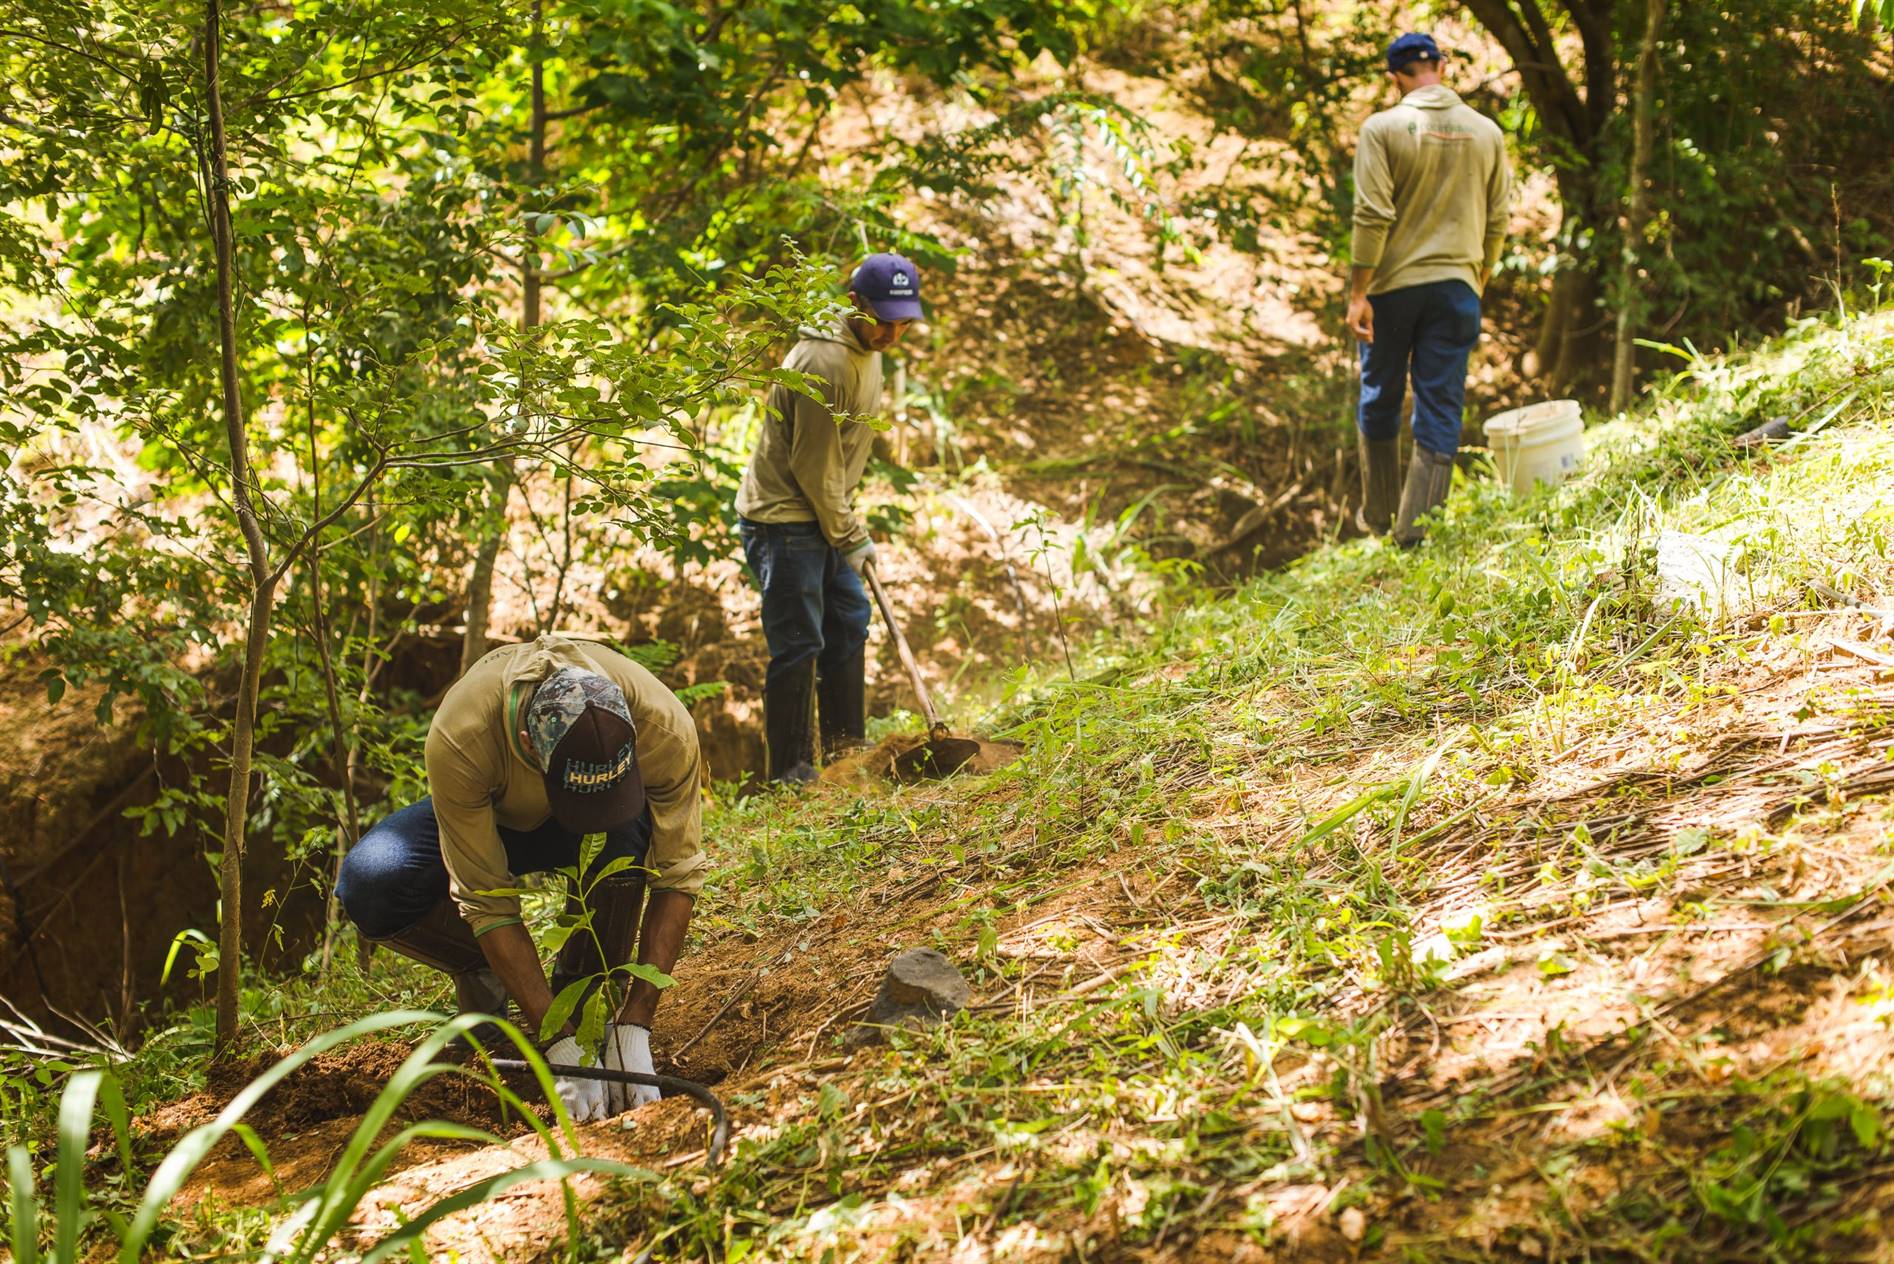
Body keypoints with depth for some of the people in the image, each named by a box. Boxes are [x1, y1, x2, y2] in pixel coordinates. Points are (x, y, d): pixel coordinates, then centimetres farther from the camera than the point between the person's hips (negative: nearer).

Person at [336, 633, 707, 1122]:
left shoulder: (664, 725, -37)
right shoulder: (457, 738, -39)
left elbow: (679, 875, -29)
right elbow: (486, 899, -33)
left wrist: (635, 1027, -34)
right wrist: (560, 1042, -36)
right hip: (492, 814, 0)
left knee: (626, 831, -38)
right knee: (370, 883, -30)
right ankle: (482, 976, 1)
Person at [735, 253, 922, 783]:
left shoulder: (866, 348, 7)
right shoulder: (827, 363, -24)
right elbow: (814, 465, -20)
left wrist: (846, 524, 19)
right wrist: (850, 536, -12)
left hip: (820, 516, 10)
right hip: (782, 517, -10)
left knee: (849, 621, 17)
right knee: (799, 642, -8)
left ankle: (845, 745, 28)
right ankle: (790, 770, 0)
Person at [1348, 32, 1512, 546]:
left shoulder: (1383, 128, -8)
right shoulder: (1487, 132, 4)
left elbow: (1372, 217, -14)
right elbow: (1496, 223, 8)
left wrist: (1357, 293, -11)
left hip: (1393, 285, -2)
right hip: (1457, 288, 2)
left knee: (1380, 401, 14)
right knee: (1440, 408, 4)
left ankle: (1377, 516, 25)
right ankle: (1416, 528, 0)